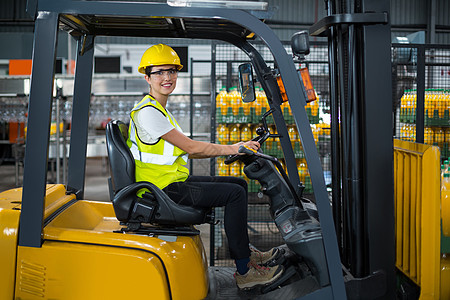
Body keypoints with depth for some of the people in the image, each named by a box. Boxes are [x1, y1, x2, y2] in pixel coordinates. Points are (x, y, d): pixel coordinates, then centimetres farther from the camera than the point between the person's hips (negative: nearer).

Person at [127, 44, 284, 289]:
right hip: (163, 190, -10)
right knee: (235, 193, -16)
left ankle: (243, 254, 21)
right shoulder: (147, 112, -16)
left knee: (239, 184, 11)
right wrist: (232, 149, -11)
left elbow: (183, 151, 14)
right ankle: (244, 272, -8)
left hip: (174, 181, 10)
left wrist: (231, 148, 6)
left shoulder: (160, 110, 17)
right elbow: (191, 147, -19)